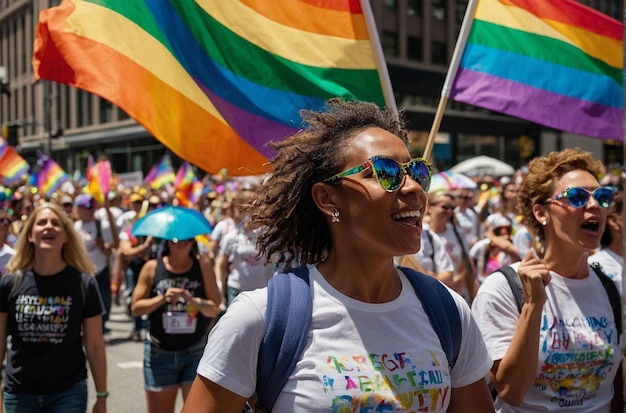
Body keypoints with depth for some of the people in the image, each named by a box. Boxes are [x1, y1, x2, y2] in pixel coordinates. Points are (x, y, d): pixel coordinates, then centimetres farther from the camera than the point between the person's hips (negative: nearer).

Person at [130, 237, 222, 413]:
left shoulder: (203, 265, -1)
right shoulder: (152, 267, 0)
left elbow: (215, 309, -3)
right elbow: (135, 308, -1)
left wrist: (194, 301, -21)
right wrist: (163, 298, -16)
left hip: (196, 352, -1)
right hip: (160, 352, 1)